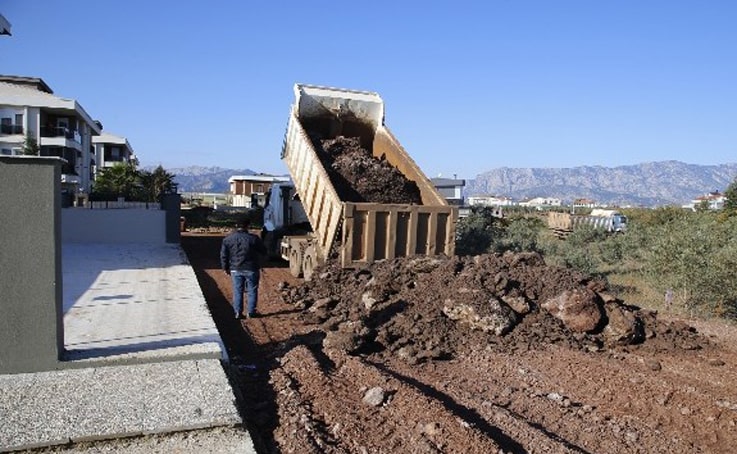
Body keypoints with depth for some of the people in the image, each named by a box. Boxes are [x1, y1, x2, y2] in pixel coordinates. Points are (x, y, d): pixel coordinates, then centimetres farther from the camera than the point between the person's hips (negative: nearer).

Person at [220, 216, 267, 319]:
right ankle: (251, 312, 11)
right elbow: (264, 252, -1)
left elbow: (223, 255, 4)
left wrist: (225, 268, 15)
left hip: (235, 269, 3)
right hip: (251, 269, -2)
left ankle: (238, 312, 12)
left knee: (237, 291, 12)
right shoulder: (253, 238, -10)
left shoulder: (227, 239, -1)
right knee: (252, 291, 8)